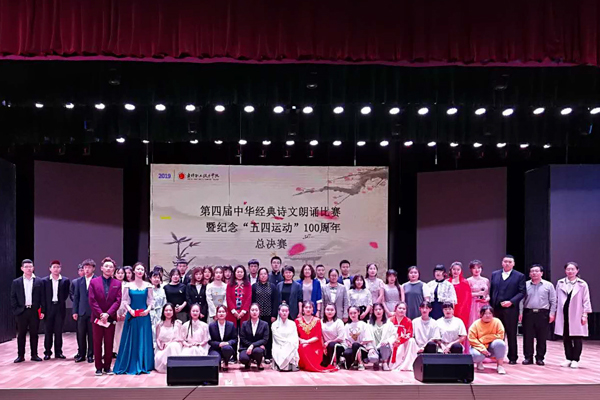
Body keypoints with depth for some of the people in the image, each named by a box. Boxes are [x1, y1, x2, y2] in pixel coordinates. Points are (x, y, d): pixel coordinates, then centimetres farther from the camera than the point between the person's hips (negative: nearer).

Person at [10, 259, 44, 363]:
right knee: (21, 334, 5)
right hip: (21, 311, 0)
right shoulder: (16, 282, 6)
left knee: (34, 334, 5)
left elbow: (42, 297, 4)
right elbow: (13, 298, 5)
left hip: (34, 311, 0)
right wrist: (15, 310, -4)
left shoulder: (38, 282, 4)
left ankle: (34, 355, 13)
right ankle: (20, 355, 12)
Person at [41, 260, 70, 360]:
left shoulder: (65, 281, 2)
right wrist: (43, 310, -6)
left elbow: (66, 294, 8)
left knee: (58, 331, 4)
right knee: (48, 331, 4)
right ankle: (47, 352, 10)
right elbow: (43, 297, -1)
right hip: (49, 308, 0)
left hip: (60, 308, 0)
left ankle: (58, 352, 11)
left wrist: (60, 301, -2)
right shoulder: (44, 281, 1)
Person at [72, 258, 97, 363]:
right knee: (81, 334, 5)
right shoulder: (79, 281, 9)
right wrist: (75, 311, 4)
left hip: (93, 312, -3)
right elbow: (76, 297, 10)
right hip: (82, 312, 3)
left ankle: (90, 355, 13)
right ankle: (81, 354, 15)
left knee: (92, 335, 3)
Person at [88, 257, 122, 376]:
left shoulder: (117, 283, 4)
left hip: (110, 317, 1)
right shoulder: (94, 282, 1)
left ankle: (107, 366, 13)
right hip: (97, 317, -1)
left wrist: (107, 314, -13)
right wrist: (100, 314, -12)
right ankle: (99, 367, 11)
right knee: (97, 343, 4)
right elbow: (92, 301, -4)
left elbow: (118, 301, -2)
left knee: (109, 343, 4)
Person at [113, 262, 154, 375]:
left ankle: (143, 365, 11)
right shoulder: (128, 285, 3)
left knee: (144, 339, 3)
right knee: (131, 339, 2)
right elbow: (124, 300, 2)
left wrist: (148, 310, -11)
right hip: (132, 315, 0)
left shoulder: (148, 285, 4)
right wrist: (130, 310, -12)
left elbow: (151, 300, 5)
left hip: (144, 315, 0)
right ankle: (131, 365, 10)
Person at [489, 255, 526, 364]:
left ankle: (512, 357, 11)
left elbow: (522, 292, -4)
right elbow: (491, 291, 12)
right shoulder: (495, 274, 12)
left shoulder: (519, 276, 2)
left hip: (510, 309, -3)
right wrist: (491, 306, 5)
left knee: (511, 334, 3)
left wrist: (511, 302, -15)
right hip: (496, 309, 3)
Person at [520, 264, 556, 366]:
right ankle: (528, 357, 10)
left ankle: (540, 358, 13)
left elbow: (553, 301, 5)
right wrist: (520, 313, 1)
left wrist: (552, 313, -3)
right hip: (528, 313, 1)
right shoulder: (525, 285, 7)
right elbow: (521, 300, 7)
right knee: (527, 337, 2)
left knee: (542, 338, 3)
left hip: (543, 314, -1)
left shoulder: (548, 285, 5)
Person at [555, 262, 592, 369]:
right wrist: (554, 312, 8)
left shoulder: (582, 284, -2)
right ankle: (568, 358, 18)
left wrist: (585, 314, -7)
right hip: (564, 314, 3)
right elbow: (557, 299, 10)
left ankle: (575, 360, 10)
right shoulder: (560, 283, 7)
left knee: (577, 338, 2)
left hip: (577, 315, -3)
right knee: (566, 338, 8)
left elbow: (586, 300, -2)